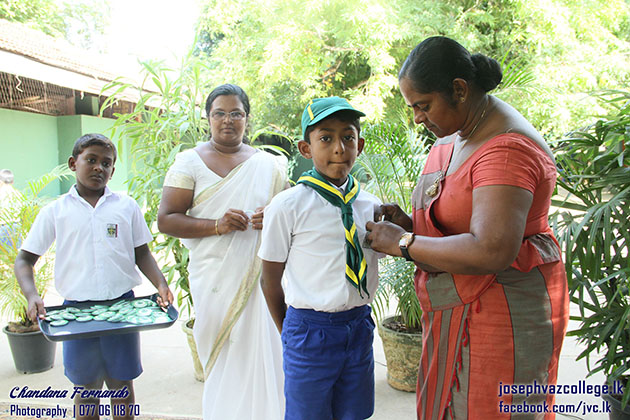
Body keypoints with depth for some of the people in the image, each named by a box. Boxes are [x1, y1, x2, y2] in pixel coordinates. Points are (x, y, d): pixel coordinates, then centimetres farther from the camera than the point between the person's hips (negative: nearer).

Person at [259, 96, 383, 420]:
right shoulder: (287, 206, -11)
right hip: (309, 329, -4)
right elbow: (271, 279, -2)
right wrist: (289, 333, 6)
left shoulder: (371, 206, 0)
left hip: (359, 326, 4)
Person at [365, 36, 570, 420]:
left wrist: (403, 243, -21)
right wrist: (410, 224, -2)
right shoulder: (453, 136, 8)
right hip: (457, 309, 9)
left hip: (501, 312, -8)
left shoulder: (505, 148, -22)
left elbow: (491, 252, -32)